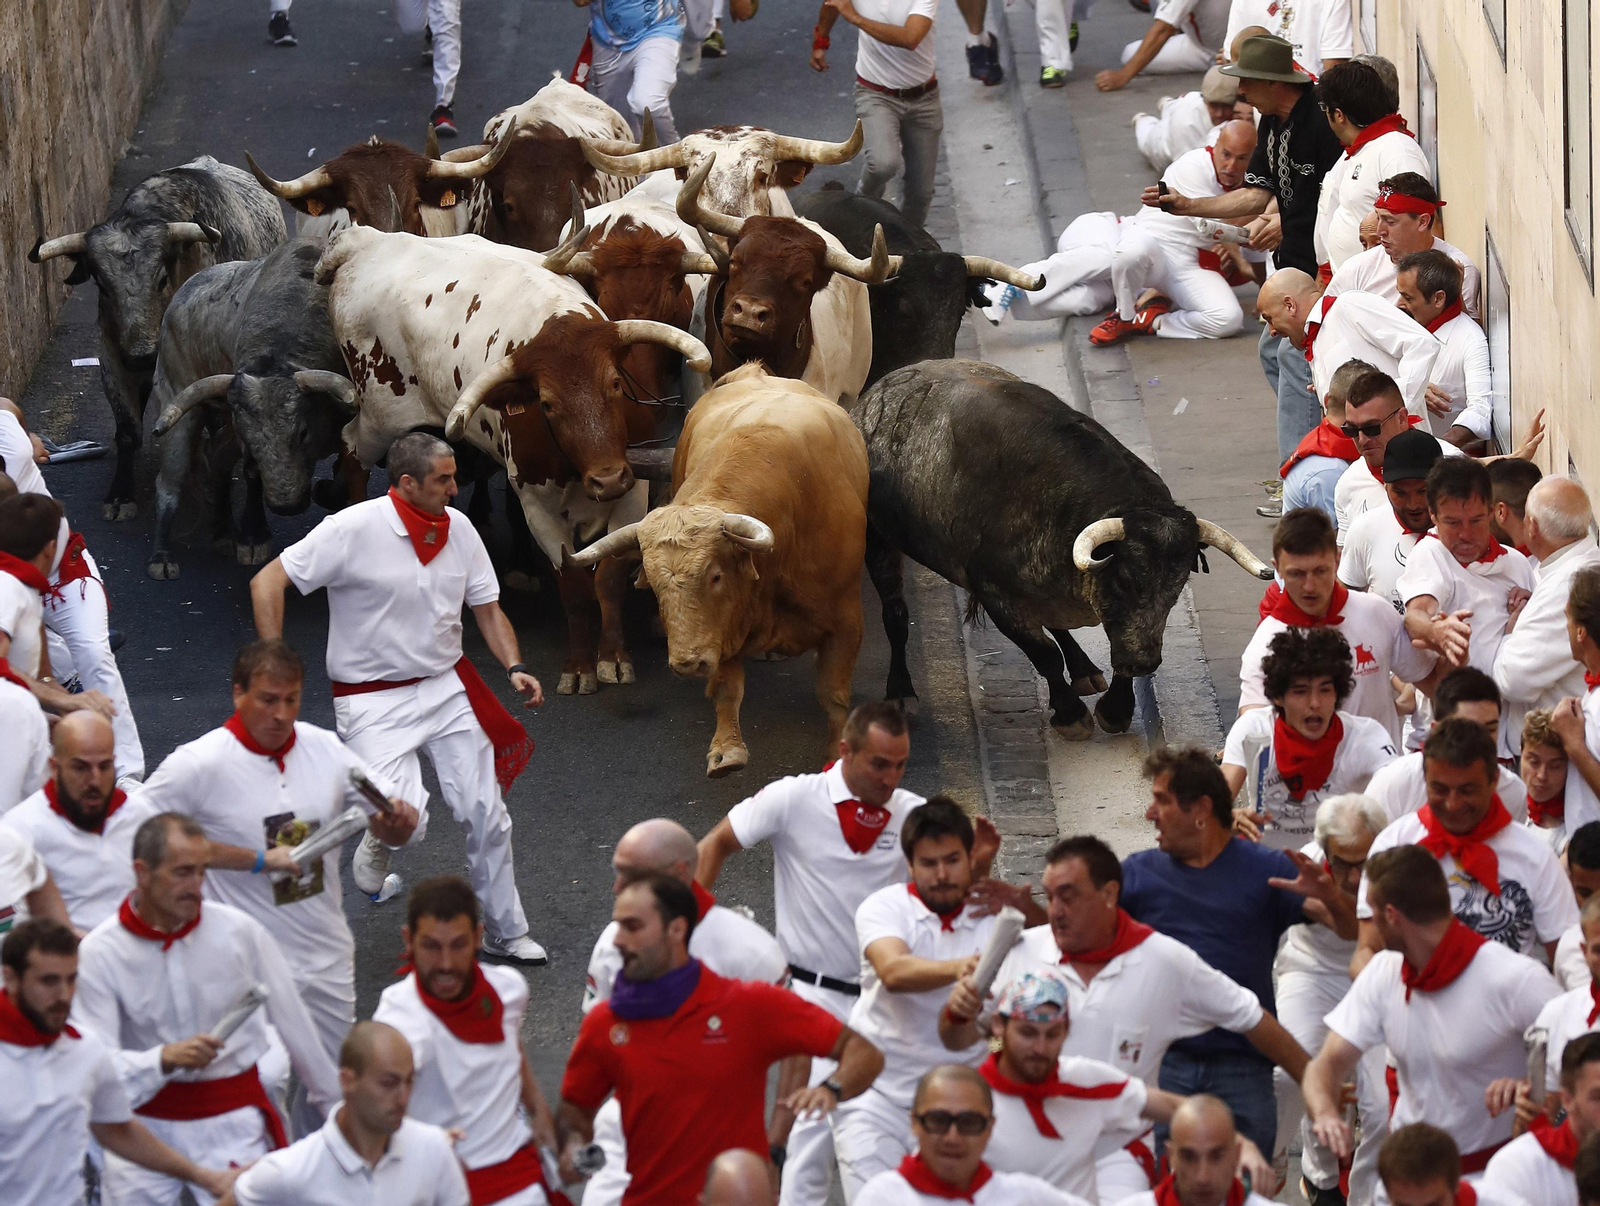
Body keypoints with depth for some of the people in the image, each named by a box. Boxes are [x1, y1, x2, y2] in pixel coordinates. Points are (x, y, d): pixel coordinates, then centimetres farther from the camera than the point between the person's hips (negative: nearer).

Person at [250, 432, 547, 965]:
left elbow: (487, 608, 13)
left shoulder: (459, 531, 2)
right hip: (375, 697, -5)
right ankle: (377, 840, 17)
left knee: (487, 814, 5)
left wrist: (515, 669, -5)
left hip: (447, 686, 5)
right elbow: (266, 583, -14)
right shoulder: (355, 530, -17)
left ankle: (504, 931, 25)